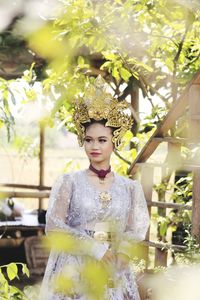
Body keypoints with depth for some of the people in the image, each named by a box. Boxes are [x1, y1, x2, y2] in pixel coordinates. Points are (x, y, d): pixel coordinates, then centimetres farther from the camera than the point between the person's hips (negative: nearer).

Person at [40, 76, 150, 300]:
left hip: (114, 275, 2)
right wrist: (97, 249, -15)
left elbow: (136, 233, 2)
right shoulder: (69, 182, -1)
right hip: (72, 274, -2)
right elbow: (54, 227, -9)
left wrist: (112, 254, -15)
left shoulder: (130, 187, 6)